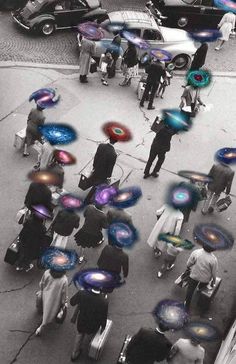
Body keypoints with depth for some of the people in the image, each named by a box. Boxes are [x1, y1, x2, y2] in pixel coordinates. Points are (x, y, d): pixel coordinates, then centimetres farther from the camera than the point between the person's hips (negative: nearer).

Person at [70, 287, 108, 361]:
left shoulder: (81, 294, -31)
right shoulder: (104, 302, -34)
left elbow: (72, 302, -10)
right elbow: (104, 317, -17)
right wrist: (103, 327, 3)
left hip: (80, 324, 2)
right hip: (93, 328, -2)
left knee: (80, 334, 34)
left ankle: (74, 354, 50)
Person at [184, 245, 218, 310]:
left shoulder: (195, 252, -25)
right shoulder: (213, 259, -29)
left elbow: (189, 263, -11)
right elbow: (214, 272, -15)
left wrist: (188, 267, 11)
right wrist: (214, 280, 4)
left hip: (194, 275, 1)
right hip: (205, 279, -1)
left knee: (190, 289, 21)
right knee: (201, 288, 30)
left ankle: (187, 304, 34)